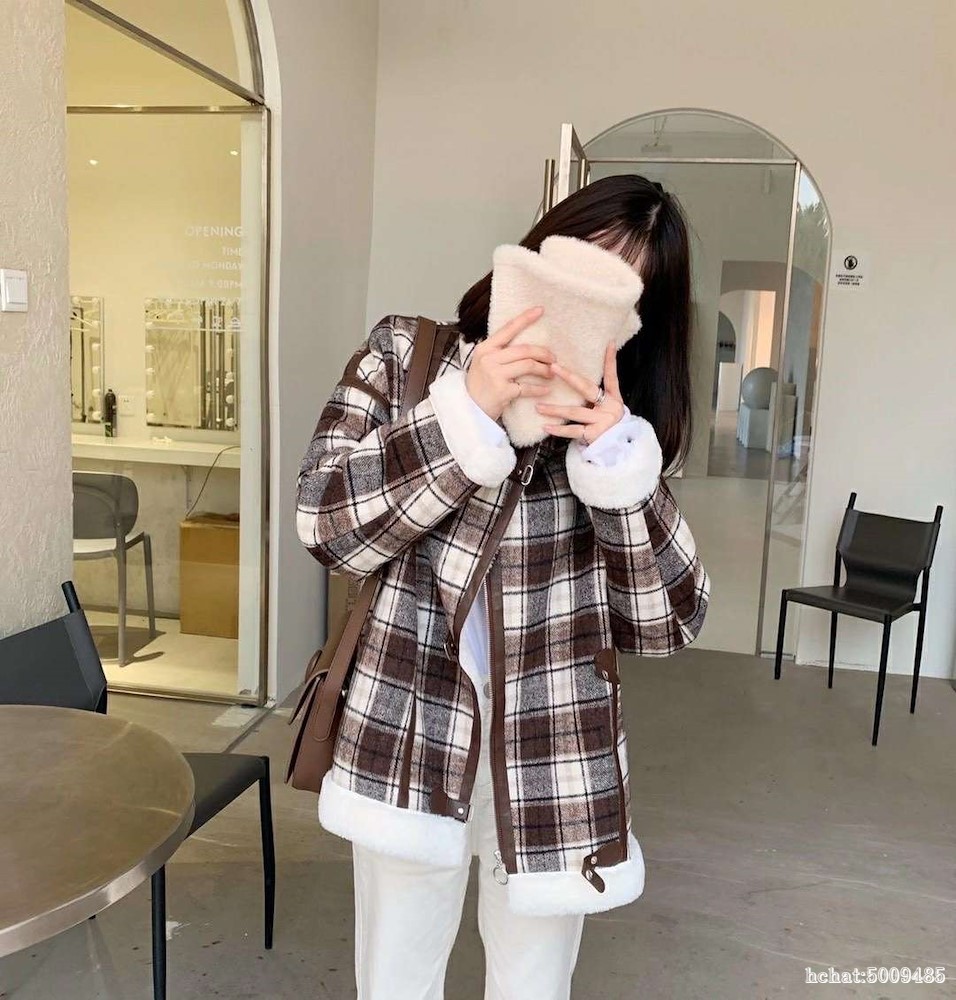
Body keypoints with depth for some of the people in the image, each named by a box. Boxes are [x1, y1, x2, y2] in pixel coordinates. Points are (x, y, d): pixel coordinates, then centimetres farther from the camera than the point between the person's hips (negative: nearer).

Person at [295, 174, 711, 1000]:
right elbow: (327, 524, -13)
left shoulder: (621, 421, 1)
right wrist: (465, 412, -22)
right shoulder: (406, 354, -2)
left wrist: (620, 462, -19)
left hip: (553, 757, 1)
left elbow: (668, 622, -6)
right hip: (409, 739, -1)